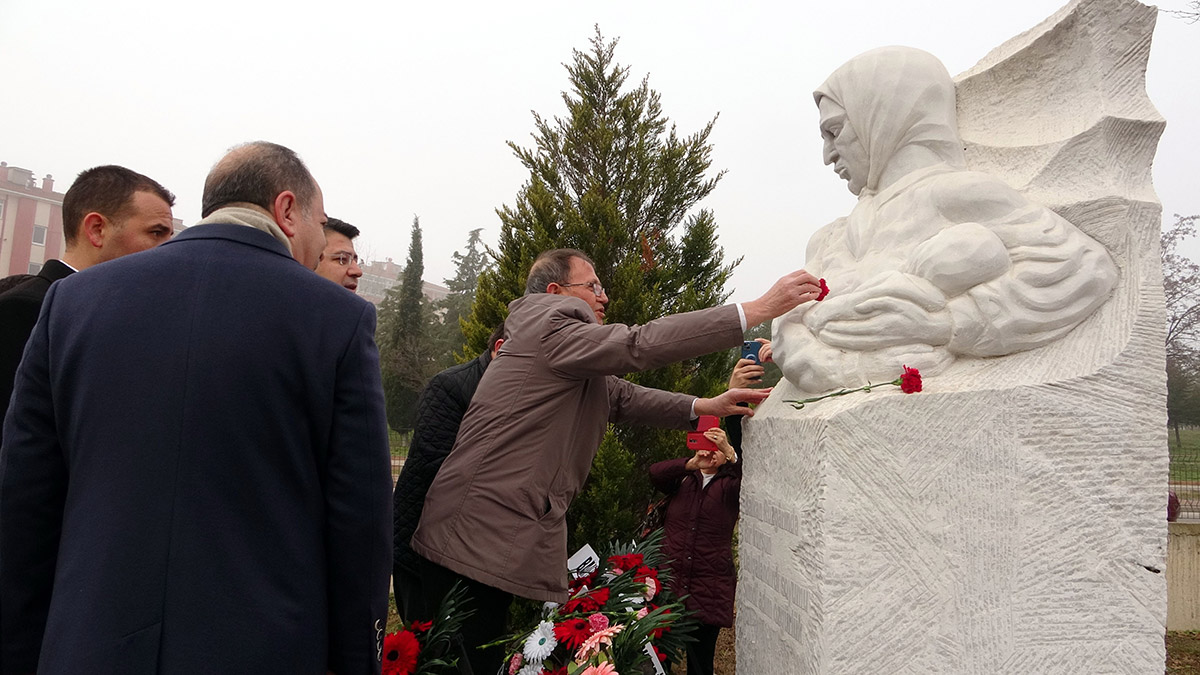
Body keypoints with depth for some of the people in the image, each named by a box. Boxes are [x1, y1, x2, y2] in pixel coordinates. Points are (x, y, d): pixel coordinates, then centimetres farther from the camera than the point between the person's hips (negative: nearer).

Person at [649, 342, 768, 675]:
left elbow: (750, 466, -15)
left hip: (710, 591, -1)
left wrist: (730, 452, -34)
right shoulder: (681, 481, 12)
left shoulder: (730, 486, 7)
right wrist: (692, 463, -25)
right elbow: (655, 472, -10)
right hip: (668, 584, 1)